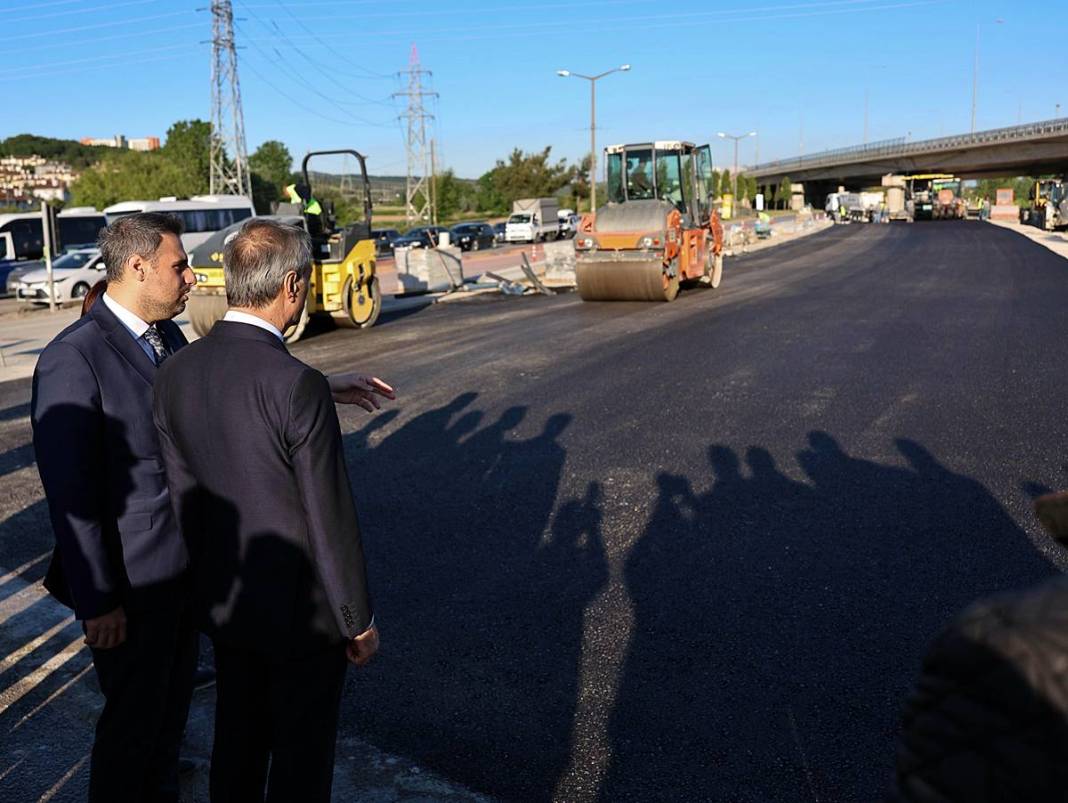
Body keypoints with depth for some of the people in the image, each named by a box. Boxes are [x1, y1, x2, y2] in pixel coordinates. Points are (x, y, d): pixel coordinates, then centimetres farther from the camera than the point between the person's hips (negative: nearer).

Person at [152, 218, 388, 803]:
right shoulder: (299, 385, -26)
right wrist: (358, 621, -8)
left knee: (236, 741, 24)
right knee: (301, 755, 13)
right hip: (300, 607, -6)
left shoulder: (175, 372, -6)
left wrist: (211, 574, 18)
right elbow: (330, 519, -21)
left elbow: (183, 494, 4)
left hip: (223, 601, 7)